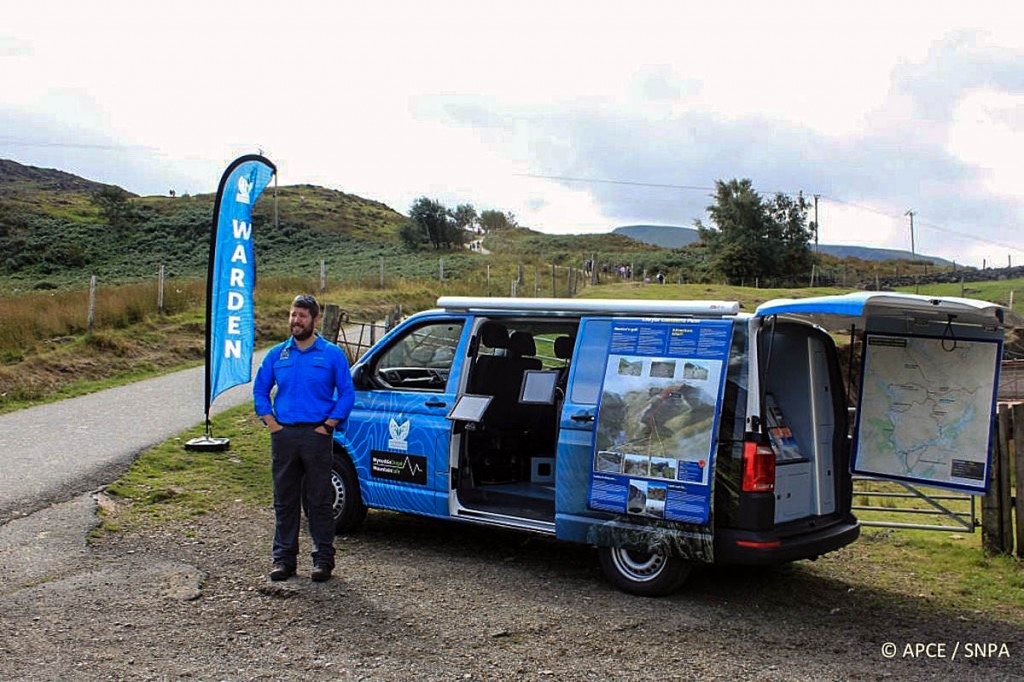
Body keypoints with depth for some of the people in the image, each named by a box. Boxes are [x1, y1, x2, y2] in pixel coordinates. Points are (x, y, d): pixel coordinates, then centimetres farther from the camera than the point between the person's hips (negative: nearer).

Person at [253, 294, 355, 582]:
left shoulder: (332, 354, 1)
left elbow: (347, 394, -1)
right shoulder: (277, 354, 10)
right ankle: (284, 557, 19)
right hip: (283, 435, 3)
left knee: (320, 499, 2)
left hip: (316, 435, -3)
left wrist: (328, 426, -9)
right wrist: (272, 424, 1)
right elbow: (259, 391, 14)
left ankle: (323, 558, 12)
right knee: (285, 499, 9)